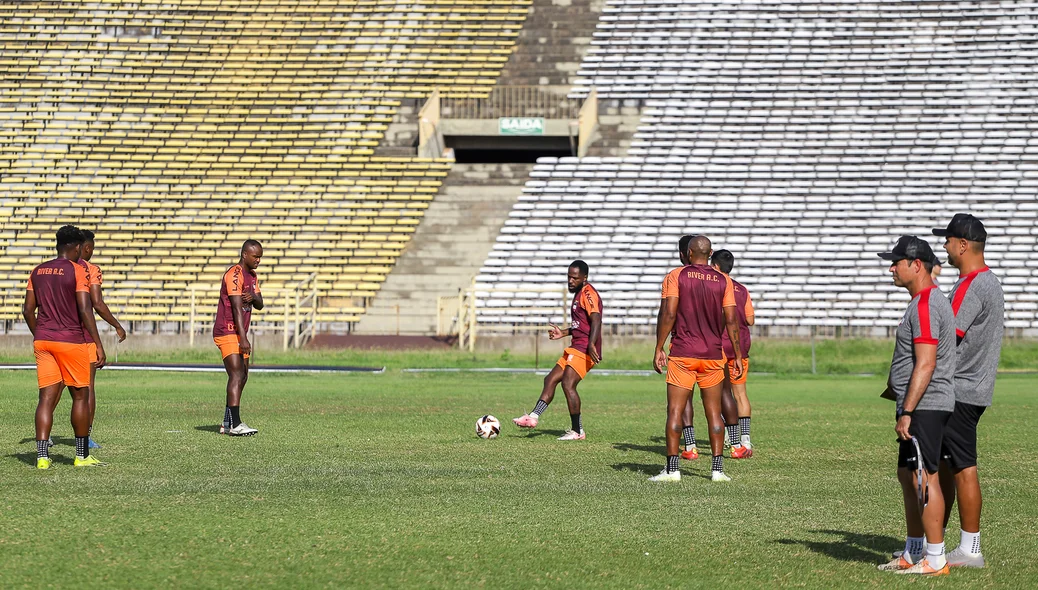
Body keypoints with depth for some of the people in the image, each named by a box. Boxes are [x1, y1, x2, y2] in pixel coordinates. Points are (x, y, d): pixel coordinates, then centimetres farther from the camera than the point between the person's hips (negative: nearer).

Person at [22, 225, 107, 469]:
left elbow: (28, 310, 11)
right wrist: (98, 344, -13)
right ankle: (82, 455, 14)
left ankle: (42, 456, -9)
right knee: (80, 396, 9)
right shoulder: (77, 271, -9)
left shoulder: (38, 271, 9)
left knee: (47, 397, 2)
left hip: (42, 341, 5)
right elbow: (85, 309, -15)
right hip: (71, 340, -5)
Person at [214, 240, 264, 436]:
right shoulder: (234, 275, -16)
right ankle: (235, 424, -25)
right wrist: (243, 339, -28)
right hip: (227, 332, -10)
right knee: (237, 375, -18)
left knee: (242, 377, 9)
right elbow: (237, 308, -22)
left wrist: (253, 297, -11)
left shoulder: (253, 276, 15)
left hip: (240, 333, 10)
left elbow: (259, 305, 14)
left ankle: (227, 424, 14)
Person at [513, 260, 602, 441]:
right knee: (550, 380, 9)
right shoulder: (579, 294, 21)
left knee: (568, 384, -16)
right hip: (576, 348, 11)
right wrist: (564, 333, 23)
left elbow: (596, 320, -24)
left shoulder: (588, 294, -11)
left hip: (584, 349, -11)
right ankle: (533, 417, 9)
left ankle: (577, 431, -11)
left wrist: (591, 344, -35)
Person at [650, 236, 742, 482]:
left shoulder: (676, 277, -2)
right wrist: (738, 356, 7)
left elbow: (668, 314, -9)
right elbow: (731, 320, 1)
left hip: (682, 354, -2)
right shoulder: (723, 281, 4)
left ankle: (672, 469, -6)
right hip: (713, 355, 2)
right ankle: (717, 469, 5)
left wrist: (659, 349, -5)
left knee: (675, 411, 0)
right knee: (714, 412, 8)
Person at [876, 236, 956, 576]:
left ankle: (936, 560, -6)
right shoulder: (928, 300, 17)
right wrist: (905, 409, 25)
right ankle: (912, 554, 24)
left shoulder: (925, 305, -17)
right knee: (907, 475, 16)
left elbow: (925, 365, -22)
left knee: (925, 478, -8)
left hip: (924, 407, -11)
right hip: (920, 407, 11)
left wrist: (907, 413, -23)